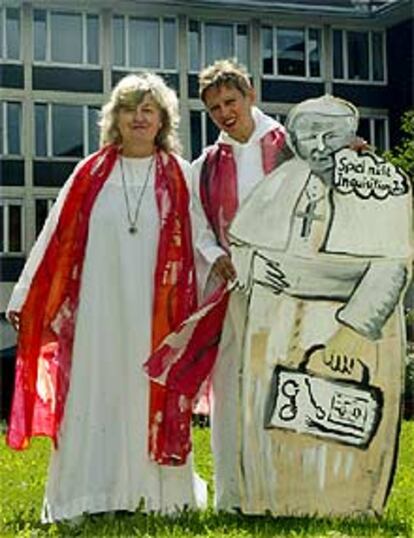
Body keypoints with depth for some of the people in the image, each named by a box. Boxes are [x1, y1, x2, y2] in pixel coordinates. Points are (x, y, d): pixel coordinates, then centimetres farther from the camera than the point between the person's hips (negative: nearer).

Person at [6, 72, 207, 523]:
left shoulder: (181, 177, 6)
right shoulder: (90, 175, 7)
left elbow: (197, 243, 3)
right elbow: (55, 240, 6)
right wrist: (25, 298, 4)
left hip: (157, 311, 0)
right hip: (99, 308, 1)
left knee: (155, 395, 3)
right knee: (96, 394, 2)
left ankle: (159, 493, 14)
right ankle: (92, 494, 11)